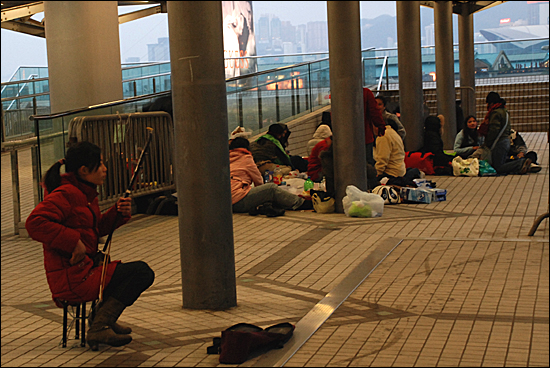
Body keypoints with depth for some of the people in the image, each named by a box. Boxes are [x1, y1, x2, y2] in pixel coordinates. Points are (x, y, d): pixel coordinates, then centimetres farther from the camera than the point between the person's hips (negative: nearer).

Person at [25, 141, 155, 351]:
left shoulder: (85, 192, 16)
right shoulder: (65, 194, -17)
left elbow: (98, 228, 23)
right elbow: (34, 223, -29)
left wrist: (118, 213, 5)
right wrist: (74, 241, -28)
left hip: (84, 268, 11)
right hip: (71, 278, -11)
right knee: (143, 272, -16)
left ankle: (104, 320, 28)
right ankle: (99, 329, -13)